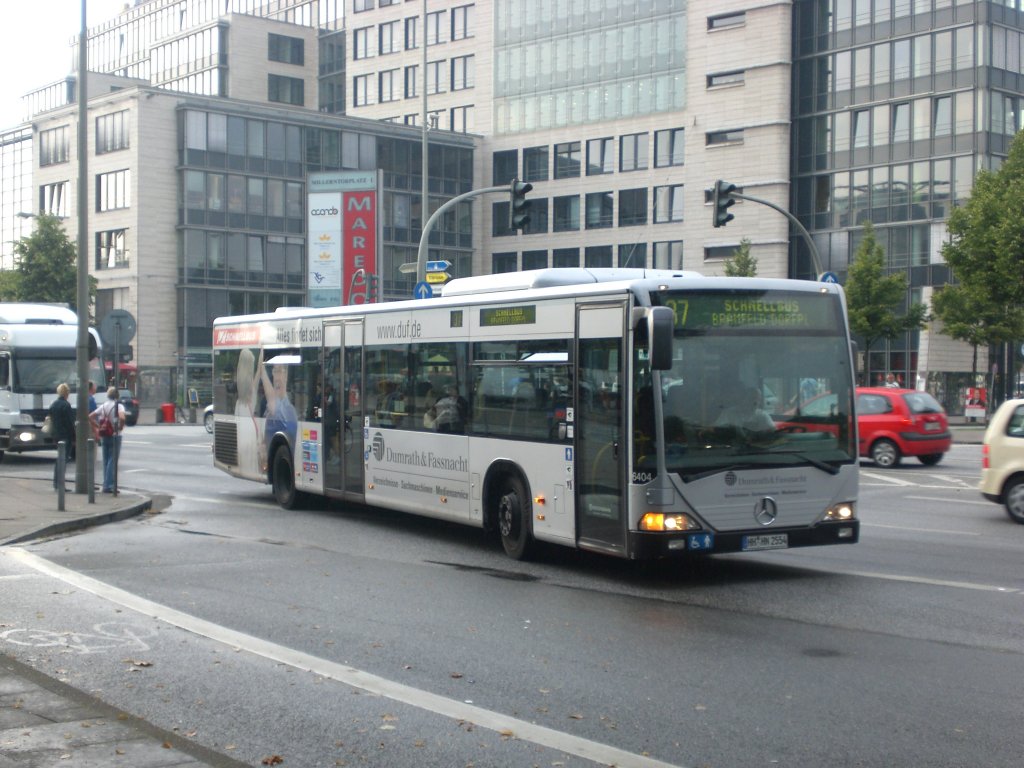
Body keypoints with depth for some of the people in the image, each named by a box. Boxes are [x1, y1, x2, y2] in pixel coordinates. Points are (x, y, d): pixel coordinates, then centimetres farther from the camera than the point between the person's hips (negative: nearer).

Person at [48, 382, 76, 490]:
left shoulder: (53, 405, 10)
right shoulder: (66, 405, -14)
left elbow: (52, 420, 15)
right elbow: (70, 423, -15)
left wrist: (54, 434, 18)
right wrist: (74, 438, -11)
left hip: (56, 436, 8)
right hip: (66, 436, -8)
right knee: (64, 460, -7)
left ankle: (56, 482, 18)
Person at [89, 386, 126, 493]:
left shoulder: (103, 406, 8)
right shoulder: (119, 406, -11)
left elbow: (90, 417, 7)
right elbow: (122, 418, -29)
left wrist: (97, 427, 8)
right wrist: (121, 427, -13)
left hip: (104, 436, 6)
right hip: (115, 436, -6)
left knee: (106, 460, 13)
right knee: (112, 460, -3)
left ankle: (106, 484, 15)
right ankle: (108, 485, -7)